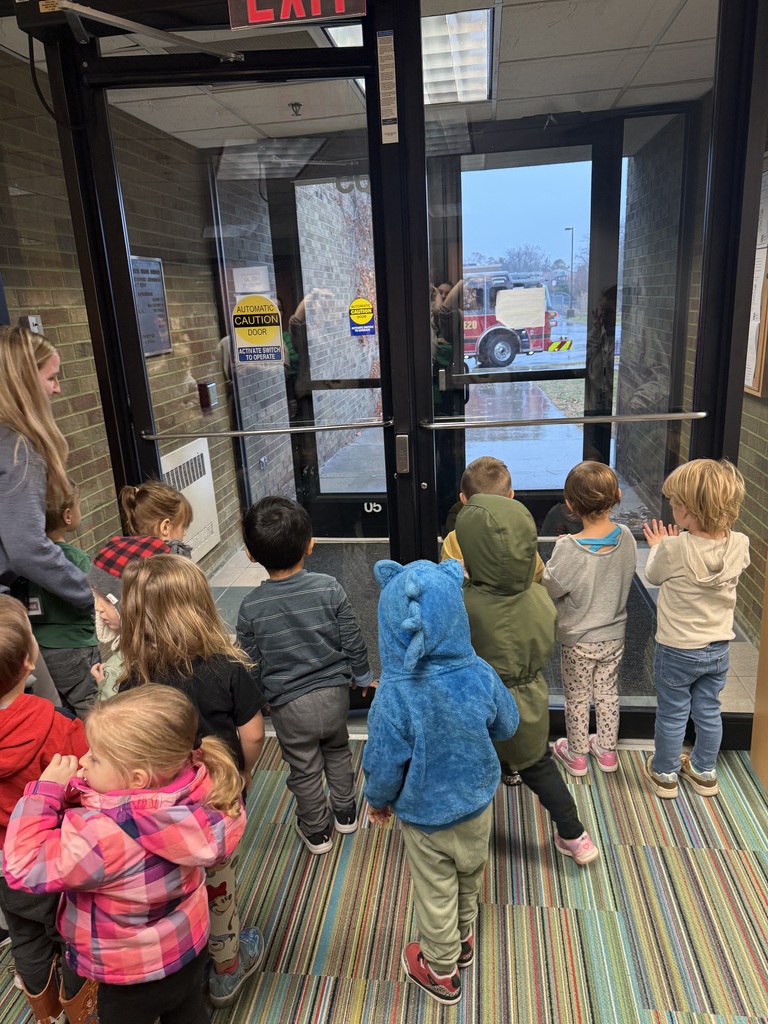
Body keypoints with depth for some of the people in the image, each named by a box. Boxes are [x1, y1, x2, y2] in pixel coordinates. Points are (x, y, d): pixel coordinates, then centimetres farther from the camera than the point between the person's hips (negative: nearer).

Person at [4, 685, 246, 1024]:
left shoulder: (102, 835, -42)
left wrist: (46, 790, -25)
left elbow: (24, 866, -28)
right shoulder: (191, 793, -24)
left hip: (134, 979, -5)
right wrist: (78, 793, -16)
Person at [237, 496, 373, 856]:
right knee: (337, 752, 29)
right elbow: (353, 642, -7)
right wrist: (362, 676, 11)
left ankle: (317, 831, 40)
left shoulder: (251, 607, -17)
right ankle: (345, 813, 47)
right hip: (334, 692, 2)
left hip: (289, 705, -2)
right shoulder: (329, 588, -17)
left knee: (304, 771, 19)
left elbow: (252, 665, -6)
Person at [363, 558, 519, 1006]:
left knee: (437, 894, 21)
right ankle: (464, 940, 57)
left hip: (426, 816, -3)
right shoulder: (480, 674, -23)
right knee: (470, 876, 30)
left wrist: (378, 801, 0)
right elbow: (507, 726, -4)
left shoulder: (395, 695, -33)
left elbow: (385, 765, -20)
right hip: (478, 804, 3)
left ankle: (441, 972, 46)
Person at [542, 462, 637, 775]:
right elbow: (625, 576, 0)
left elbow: (549, 590, -17)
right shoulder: (626, 538, -16)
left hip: (578, 640, -4)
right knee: (608, 693, 23)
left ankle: (576, 754, 35)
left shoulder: (568, 550, -30)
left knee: (577, 698, 16)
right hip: (614, 635, 4)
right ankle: (606, 750, 41)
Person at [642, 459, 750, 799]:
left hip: (677, 650, -4)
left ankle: (665, 773, 34)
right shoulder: (740, 544, -15)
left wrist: (658, 545, 9)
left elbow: (653, 575, -7)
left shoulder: (674, 549, -29)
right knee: (709, 711, 22)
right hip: (719, 648, 4)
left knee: (672, 714, 15)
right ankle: (704, 772, 41)